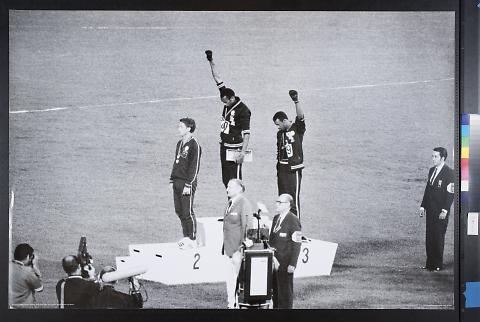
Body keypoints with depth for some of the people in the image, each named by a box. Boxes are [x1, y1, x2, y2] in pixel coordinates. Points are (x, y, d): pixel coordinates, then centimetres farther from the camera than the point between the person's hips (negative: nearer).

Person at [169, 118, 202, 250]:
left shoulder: (194, 145, -12)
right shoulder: (180, 144, 14)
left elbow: (194, 167, -15)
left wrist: (188, 184, -18)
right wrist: (172, 180, 17)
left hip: (187, 183, -8)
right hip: (177, 182, 8)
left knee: (187, 212, -4)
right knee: (179, 211, 11)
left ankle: (192, 240, 5)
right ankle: (186, 237, 21)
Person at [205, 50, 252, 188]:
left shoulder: (243, 110, -14)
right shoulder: (228, 102, 6)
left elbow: (247, 133, -16)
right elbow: (218, 79, 11)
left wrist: (242, 153, -22)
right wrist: (211, 62, 12)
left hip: (234, 149, -8)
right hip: (224, 147, 8)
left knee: (234, 181, -9)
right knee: (226, 180, 9)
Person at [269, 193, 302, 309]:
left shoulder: (293, 220, -11)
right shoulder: (276, 218, 14)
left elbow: (296, 245, -13)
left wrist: (292, 264, -17)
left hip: (285, 263, -7)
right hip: (274, 261, 7)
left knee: (285, 290, -1)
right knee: (275, 290, 12)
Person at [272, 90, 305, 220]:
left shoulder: (297, 129, -4)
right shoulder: (280, 133, 14)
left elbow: (301, 116, -23)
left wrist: (296, 101, -36)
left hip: (294, 169, -6)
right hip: (282, 169, 6)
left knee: (293, 198, -6)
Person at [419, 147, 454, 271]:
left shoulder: (449, 173, -10)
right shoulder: (431, 170, 14)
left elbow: (450, 193, -13)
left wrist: (445, 210, -17)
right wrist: (423, 206, 13)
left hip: (441, 212, -7)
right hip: (430, 210, 7)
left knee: (438, 238, -2)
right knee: (429, 237, 8)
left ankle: (438, 264, 7)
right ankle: (430, 263, 15)